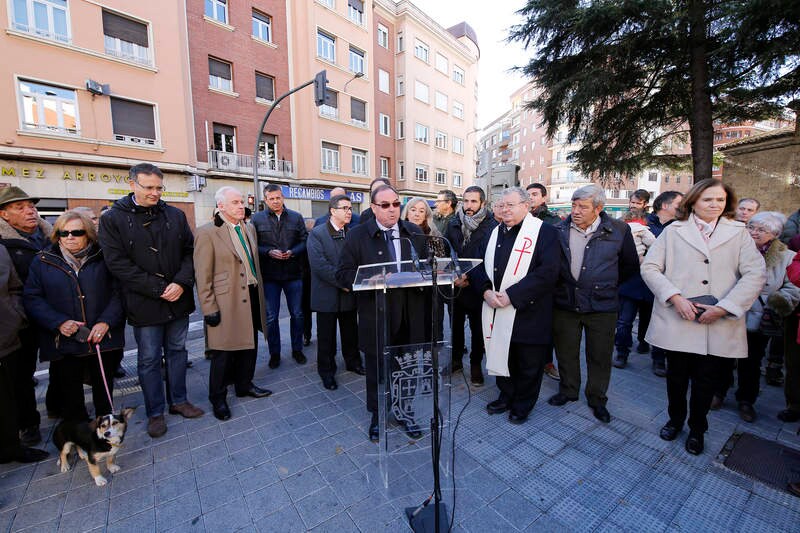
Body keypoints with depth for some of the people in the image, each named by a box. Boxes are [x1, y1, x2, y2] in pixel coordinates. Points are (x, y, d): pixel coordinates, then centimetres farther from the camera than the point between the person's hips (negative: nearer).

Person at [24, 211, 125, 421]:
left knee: (104, 394, 13)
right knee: (70, 399, 13)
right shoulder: (43, 261, 3)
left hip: (103, 340, -1)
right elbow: (32, 299, 0)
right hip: (64, 345, 1)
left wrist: (106, 322, -16)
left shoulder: (103, 258, 0)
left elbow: (118, 292, -4)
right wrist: (59, 322, -14)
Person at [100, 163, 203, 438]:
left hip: (178, 300, 3)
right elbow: (117, 262, -10)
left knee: (177, 351, 15)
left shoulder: (175, 215, 4)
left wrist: (181, 282, -13)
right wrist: (158, 289, -16)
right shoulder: (113, 219, -4)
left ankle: (178, 400, 32)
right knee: (149, 359, 10)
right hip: (144, 303, -2)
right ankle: (155, 413, 26)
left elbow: (190, 251, 3)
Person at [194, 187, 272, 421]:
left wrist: (259, 294, 13)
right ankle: (218, 398, 26)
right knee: (223, 352, 6)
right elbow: (203, 276, -11)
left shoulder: (249, 228, 11)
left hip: (252, 297, 7)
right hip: (227, 302, -6)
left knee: (249, 345, 18)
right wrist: (209, 309, -13)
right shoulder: (207, 233, -10)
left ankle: (244, 385, 38)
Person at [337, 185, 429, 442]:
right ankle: (377, 415, 39)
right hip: (375, 317, -2)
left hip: (410, 316, 3)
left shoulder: (415, 233, 6)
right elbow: (343, 274, -7)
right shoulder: (358, 235, -4)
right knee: (377, 369, 15)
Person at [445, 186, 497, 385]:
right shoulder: (453, 224, 3)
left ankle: (476, 364, 30)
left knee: (477, 328, 11)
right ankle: (456, 359, 36)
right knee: (455, 324, 17)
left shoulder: (491, 226, -11)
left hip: (477, 286, -4)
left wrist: (471, 278, -21)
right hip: (455, 285, 4)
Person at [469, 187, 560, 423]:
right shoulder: (495, 232, 11)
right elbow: (480, 265, 10)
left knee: (528, 363, 11)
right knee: (500, 355, 17)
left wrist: (511, 295, -20)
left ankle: (522, 405, 34)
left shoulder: (544, 232, -8)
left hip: (527, 313, -5)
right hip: (496, 312, 5)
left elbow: (547, 271, -18)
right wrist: (486, 290, -8)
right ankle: (506, 396, 40)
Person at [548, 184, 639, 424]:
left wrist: (608, 284, 8)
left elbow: (631, 265, 8)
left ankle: (597, 399, 34)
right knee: (566, 353, 14)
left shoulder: (618, 230, -6)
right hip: (565, 303, 1)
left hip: (602, 306, -1)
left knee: (600, 357, 13)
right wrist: (558, 285, 7)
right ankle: (568, 391, 36)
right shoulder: (559, 230, -3)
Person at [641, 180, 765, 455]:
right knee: (676, 377, 13)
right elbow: (649, 267, -3)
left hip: (719, 326, 1)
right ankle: (675, 419, 36)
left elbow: (756, 274, -1)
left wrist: (723, 308, -12)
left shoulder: (738, 233, 7)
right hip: (678, 320, -1)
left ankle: (697, 429, 34)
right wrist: (676, 298, -15)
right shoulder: (673, 231, 3)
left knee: (705, 381, 12)